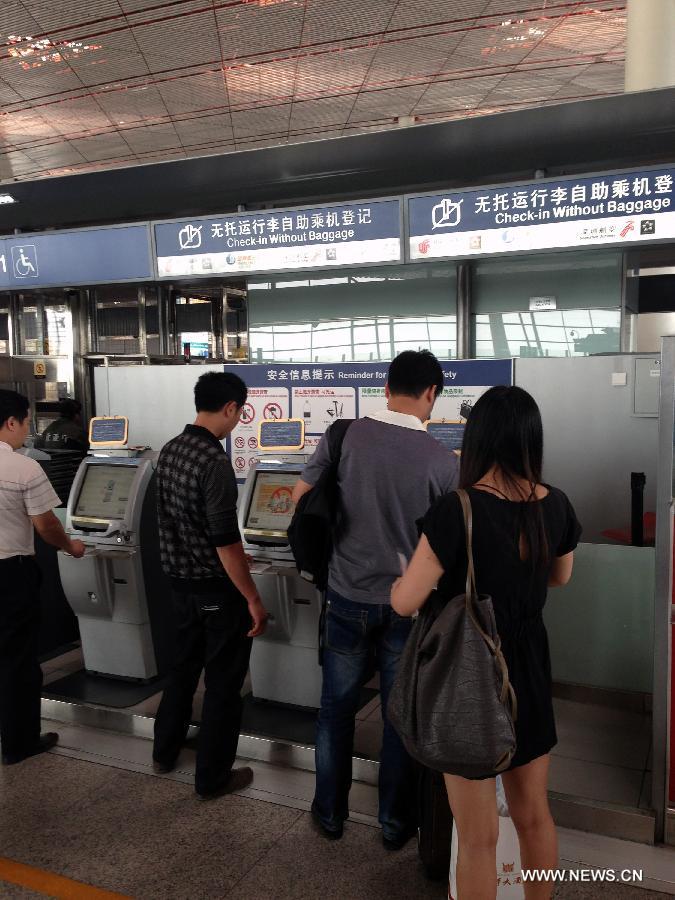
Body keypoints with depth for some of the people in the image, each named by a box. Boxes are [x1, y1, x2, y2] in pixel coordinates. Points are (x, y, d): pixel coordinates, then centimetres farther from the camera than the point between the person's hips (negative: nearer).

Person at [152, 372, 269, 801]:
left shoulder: (169, 451, 2)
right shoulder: (214, 462, -24)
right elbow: (226, 540, -25)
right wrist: (254, 599, -18)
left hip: (180, 581, 9)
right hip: (217, 589, -8)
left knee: (185, 664, 25)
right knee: (224, 682, 7)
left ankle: (165, 750, 40)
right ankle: (213, 777, 20)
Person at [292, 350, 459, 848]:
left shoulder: (344, 436, -10)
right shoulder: (442, 461, -14)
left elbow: (300, 497, 1)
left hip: (348, 598, 2)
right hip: (407, 606, -1)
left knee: (336, 710, 18)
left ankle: (330, 813, 34)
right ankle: (395, 824, 32)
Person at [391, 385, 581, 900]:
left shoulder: (457, 511, -24)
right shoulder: (556, 506, -7)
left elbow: (406, 603, -19)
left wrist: (399, 580, 3)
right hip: (531, 669, 5)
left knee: (479, 838, 12)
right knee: (534, 815, 25)